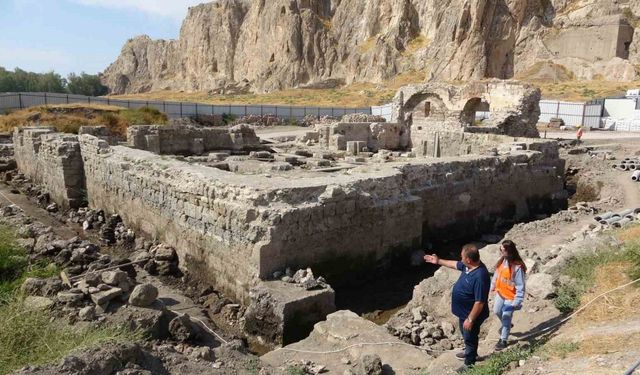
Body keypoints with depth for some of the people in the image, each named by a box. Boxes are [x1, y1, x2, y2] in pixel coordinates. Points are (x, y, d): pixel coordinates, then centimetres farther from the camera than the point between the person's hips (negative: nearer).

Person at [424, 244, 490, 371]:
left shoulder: (480, 277, -37)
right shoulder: (468, 265, -9)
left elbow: (479, 302, -32)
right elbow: (456, 264, 14)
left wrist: (470, 319, -24)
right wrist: (439, 261, 18)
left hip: (471, 314, -9)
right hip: (464, 311, 9)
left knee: (470, 338, 14)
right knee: (465, 335, 30)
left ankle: (469, 363, 36)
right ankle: (470, 352, 54)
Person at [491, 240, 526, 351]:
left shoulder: (517, 267, -31)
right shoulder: (502, 260, -11)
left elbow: (520, 286, -23)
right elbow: (497, 273, 6)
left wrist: (517, 302, -21)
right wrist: (493, 286, 16)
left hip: (510, 296, -7)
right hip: (500, 292, 7)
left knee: (506, 317, 8)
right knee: (496, 311, 25)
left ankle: (503, 340, 27)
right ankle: (506, 325, 55)